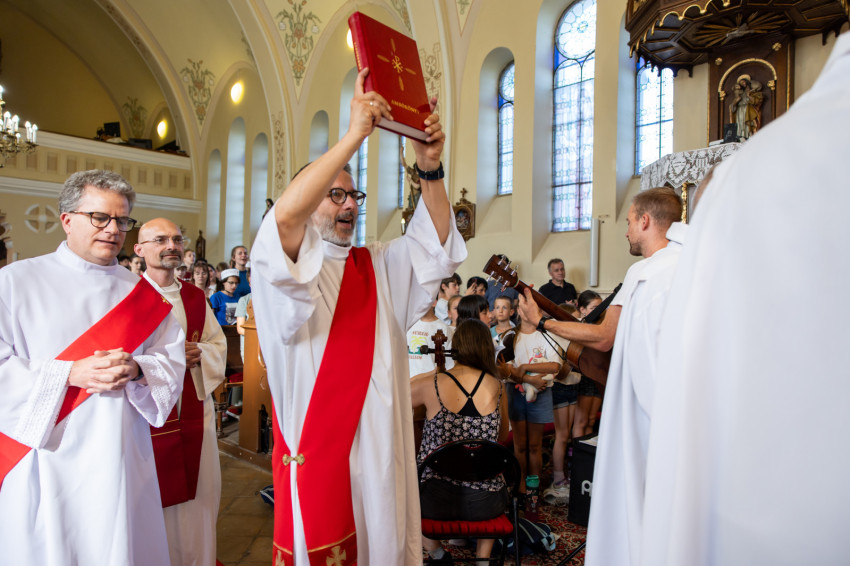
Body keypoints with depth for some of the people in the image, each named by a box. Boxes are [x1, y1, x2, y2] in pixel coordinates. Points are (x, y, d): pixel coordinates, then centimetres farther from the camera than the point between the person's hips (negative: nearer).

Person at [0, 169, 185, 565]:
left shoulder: (139, 292, 8)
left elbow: (172, 360, 5)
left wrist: (137, 369, -14)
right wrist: (70, 374, -18)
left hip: (121, 458, 3)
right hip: (47, 459, -2)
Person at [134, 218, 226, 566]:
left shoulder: (196, 297, 9)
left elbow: (219, 344, 13)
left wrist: (199, 352, -7)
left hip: (194, 406, 5)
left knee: (199, 489, 13)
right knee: (156, 495, 6)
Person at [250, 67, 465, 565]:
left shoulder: (378, 265, 13)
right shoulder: (288, 266, -5)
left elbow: (434, 244, 2)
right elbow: (284, 215, -25)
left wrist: (431, 168, -12)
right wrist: (355, 134, -25)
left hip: (380, 446, 5)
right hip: (316, 446, -4)